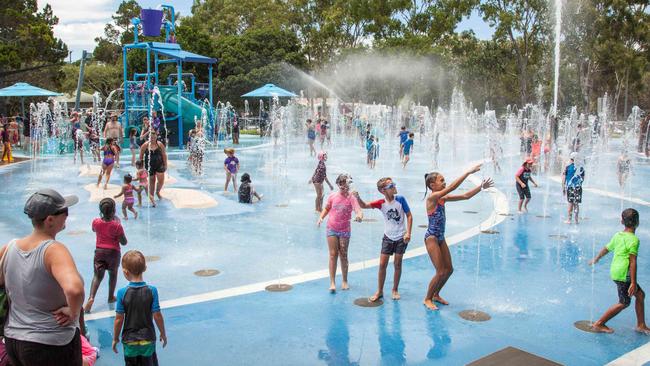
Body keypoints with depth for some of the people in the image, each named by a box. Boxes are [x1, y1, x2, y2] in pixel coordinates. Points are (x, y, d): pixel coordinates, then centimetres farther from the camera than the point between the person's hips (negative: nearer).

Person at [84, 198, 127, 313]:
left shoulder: (96, 222, -11)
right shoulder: (117, 225, -20)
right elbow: (124, 242, -11)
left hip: (99, 251, 2)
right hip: (113, 252, -2)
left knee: (97, 275, 7)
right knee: (113, 274, 18)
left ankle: (91, 297, -13)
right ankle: (111, 297, 31)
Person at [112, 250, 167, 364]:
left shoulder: (122, 292, -15)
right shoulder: (152, 290, -13)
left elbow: (119, 319, -10)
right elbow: (157, 316, -9)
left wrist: (115, 339, 5)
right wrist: (163, 334, 6)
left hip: (129, 341, 0)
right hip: (148, 340, 0)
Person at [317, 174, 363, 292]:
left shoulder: (351, 198, -12)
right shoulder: (332, 196, -3)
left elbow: (358, 210, -26)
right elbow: (326, 208, 13)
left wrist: (359, 216, -48)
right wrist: (321, 217, -3)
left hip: (345, 230, -1)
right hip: (332, 229, 1)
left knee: (343, 255, 8)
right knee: (333, 255, -1)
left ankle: (345, 281, 23)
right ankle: (332, 283, 1)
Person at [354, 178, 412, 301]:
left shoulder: (400, 199, -12)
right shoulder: (381, 203, -8)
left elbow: (409, 216, -5)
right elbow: (364, 205, -16)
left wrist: (408, 233, -12)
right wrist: (357, 197, -36)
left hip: (401, 237, -1)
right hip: (388, 237, 1)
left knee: (397, 264, 7)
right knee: (382, 264, 1)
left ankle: (395, 290, 25)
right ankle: (379, 291, 16)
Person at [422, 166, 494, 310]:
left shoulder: (443, 198, 6)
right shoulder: (432, 197, -18)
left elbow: (466, 196, 8)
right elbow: (452, 187, -29)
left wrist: (481, 187, -2)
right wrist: (468, 172, -30)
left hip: (440, 238, 9)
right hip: (431, 238, -9)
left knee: (449, 269, 12)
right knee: (441, 272, -5)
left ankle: (436, 295, 31)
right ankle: (427, 299, 14)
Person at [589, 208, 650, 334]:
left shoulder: (618, 235, 9)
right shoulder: (633, 239, -15)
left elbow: (606, 249, 23)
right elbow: (632, 262, -19)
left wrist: (596, 259, 40)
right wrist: (633, 283, -19)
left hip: (615, 271, 9)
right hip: (623, 275, -9)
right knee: (624, 303, 0)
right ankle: (599, 324, 4)